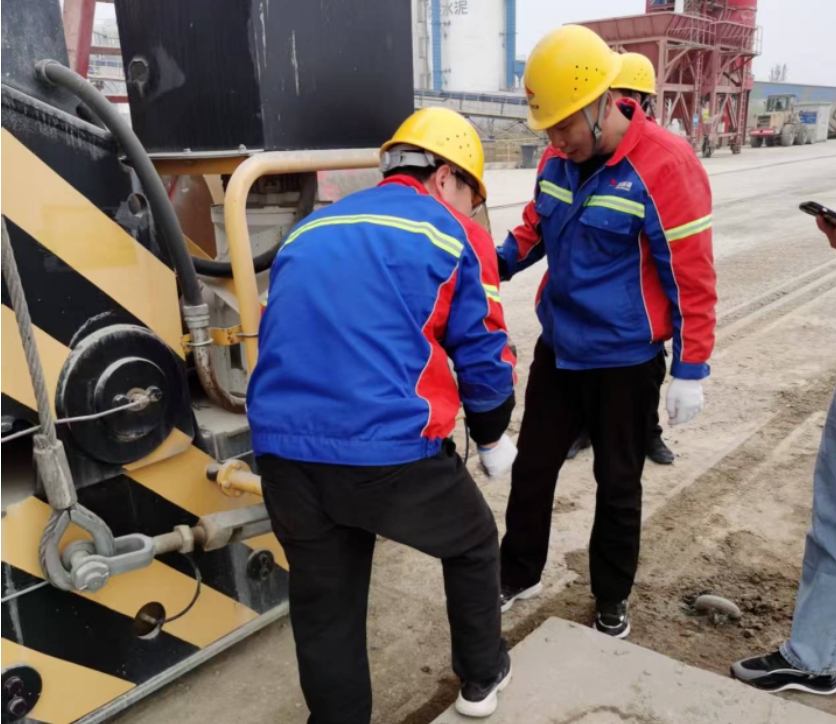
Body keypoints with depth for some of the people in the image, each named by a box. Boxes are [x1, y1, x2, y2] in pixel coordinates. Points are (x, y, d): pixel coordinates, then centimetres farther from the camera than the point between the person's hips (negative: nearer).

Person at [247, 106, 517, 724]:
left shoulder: (310, 231, 21)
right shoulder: (455, 233, 6)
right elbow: (482, 355, 5)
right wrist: (493, 438, 23)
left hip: (284, 452, 4)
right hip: (392, 450, -3)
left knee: (325, 611, 20)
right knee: (473, 545, 26)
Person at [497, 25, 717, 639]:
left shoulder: (664, 165, -20)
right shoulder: (557, 162, -1)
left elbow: (691, 276, -16)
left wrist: (691, 370, -15)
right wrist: (489, 264, -5)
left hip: (624, 362, -6)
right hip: (558, 349, 6)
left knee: (617, 486, 12)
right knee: (531, 469, 16)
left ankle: (612, 600, 34)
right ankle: (518, 577, 38)